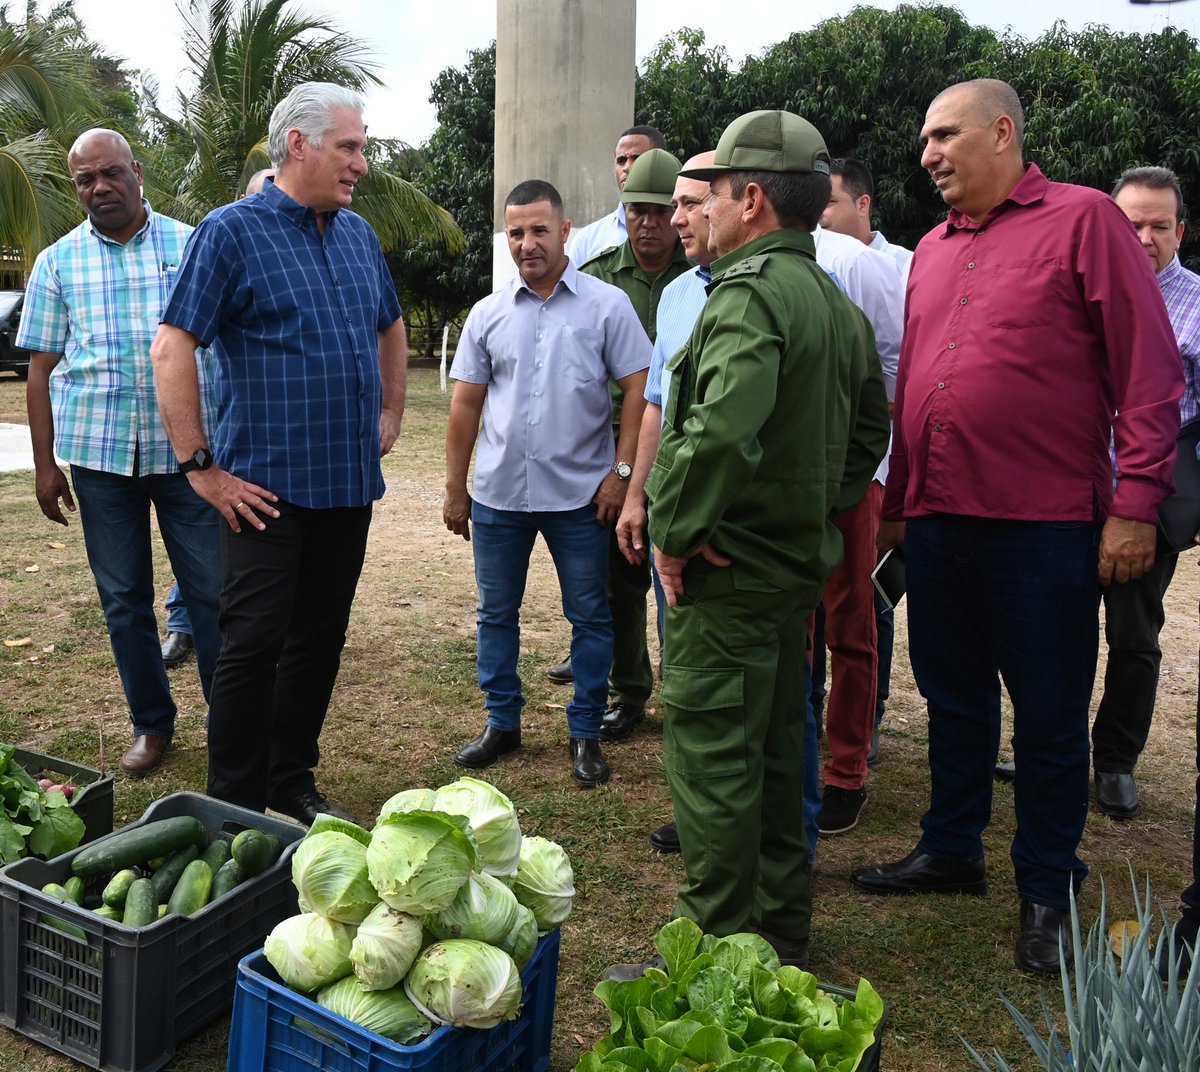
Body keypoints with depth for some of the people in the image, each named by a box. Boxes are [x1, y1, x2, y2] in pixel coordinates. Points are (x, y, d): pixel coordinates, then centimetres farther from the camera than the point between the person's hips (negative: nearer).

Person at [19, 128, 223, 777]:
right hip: (99, 452, 2)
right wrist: (45, 464, 3)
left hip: (188, 449, -2)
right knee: (123, 599, 9)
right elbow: (42, 366, 8)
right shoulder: (58, 262, 8)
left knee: (212, 591, 0)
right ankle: (151, 724, 22)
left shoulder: (191, 247, 4)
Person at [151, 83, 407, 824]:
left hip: (350, 482, 6)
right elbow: (172, 347, -12)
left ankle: (294, 783, 28)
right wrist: (200, 466, -15)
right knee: (254, 643, -2)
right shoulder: (233, 231, -8)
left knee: (321, 638, 13)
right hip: (268, 485, -6)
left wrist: (391, 413, 17)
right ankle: (237, 808, 11)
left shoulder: (359, 234, 11)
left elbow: (391, 327, 27)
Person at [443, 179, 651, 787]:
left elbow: (637, 391, -4)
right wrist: (455, 487, 8)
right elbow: (466, 404, 9)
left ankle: (585, 734, 19)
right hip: (498, 492, 3)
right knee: (496, 612, 12)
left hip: (580, 493, -3)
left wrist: (621, 471, -11)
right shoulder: (488, 314, 6)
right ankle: (502, 723, 28)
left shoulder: (606, 305, -3)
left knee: (589, 616, 6)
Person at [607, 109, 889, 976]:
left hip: (730, 569, -10)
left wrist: (676, 531, -22)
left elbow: (723, 425, -33)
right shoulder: (839, 303, 13)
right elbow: (869, 430, 21)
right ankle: (783, 928, 32)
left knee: (711, 757, -1)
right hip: (801, 561, 10)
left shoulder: (751, 291, -18)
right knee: (776, 746, 19)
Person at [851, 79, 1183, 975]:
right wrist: (897, 502, 17)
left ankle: (1047, 892, 22)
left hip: (1045, 528, -6)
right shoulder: (933, 250, 15)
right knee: (954, 700, 17)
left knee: (1049, 717, 6)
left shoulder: (1085, 219, -4)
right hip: (937, 522, 6)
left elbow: (1150, 369, -8)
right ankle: (952, 850, 33)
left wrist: (1135, 504, -14)